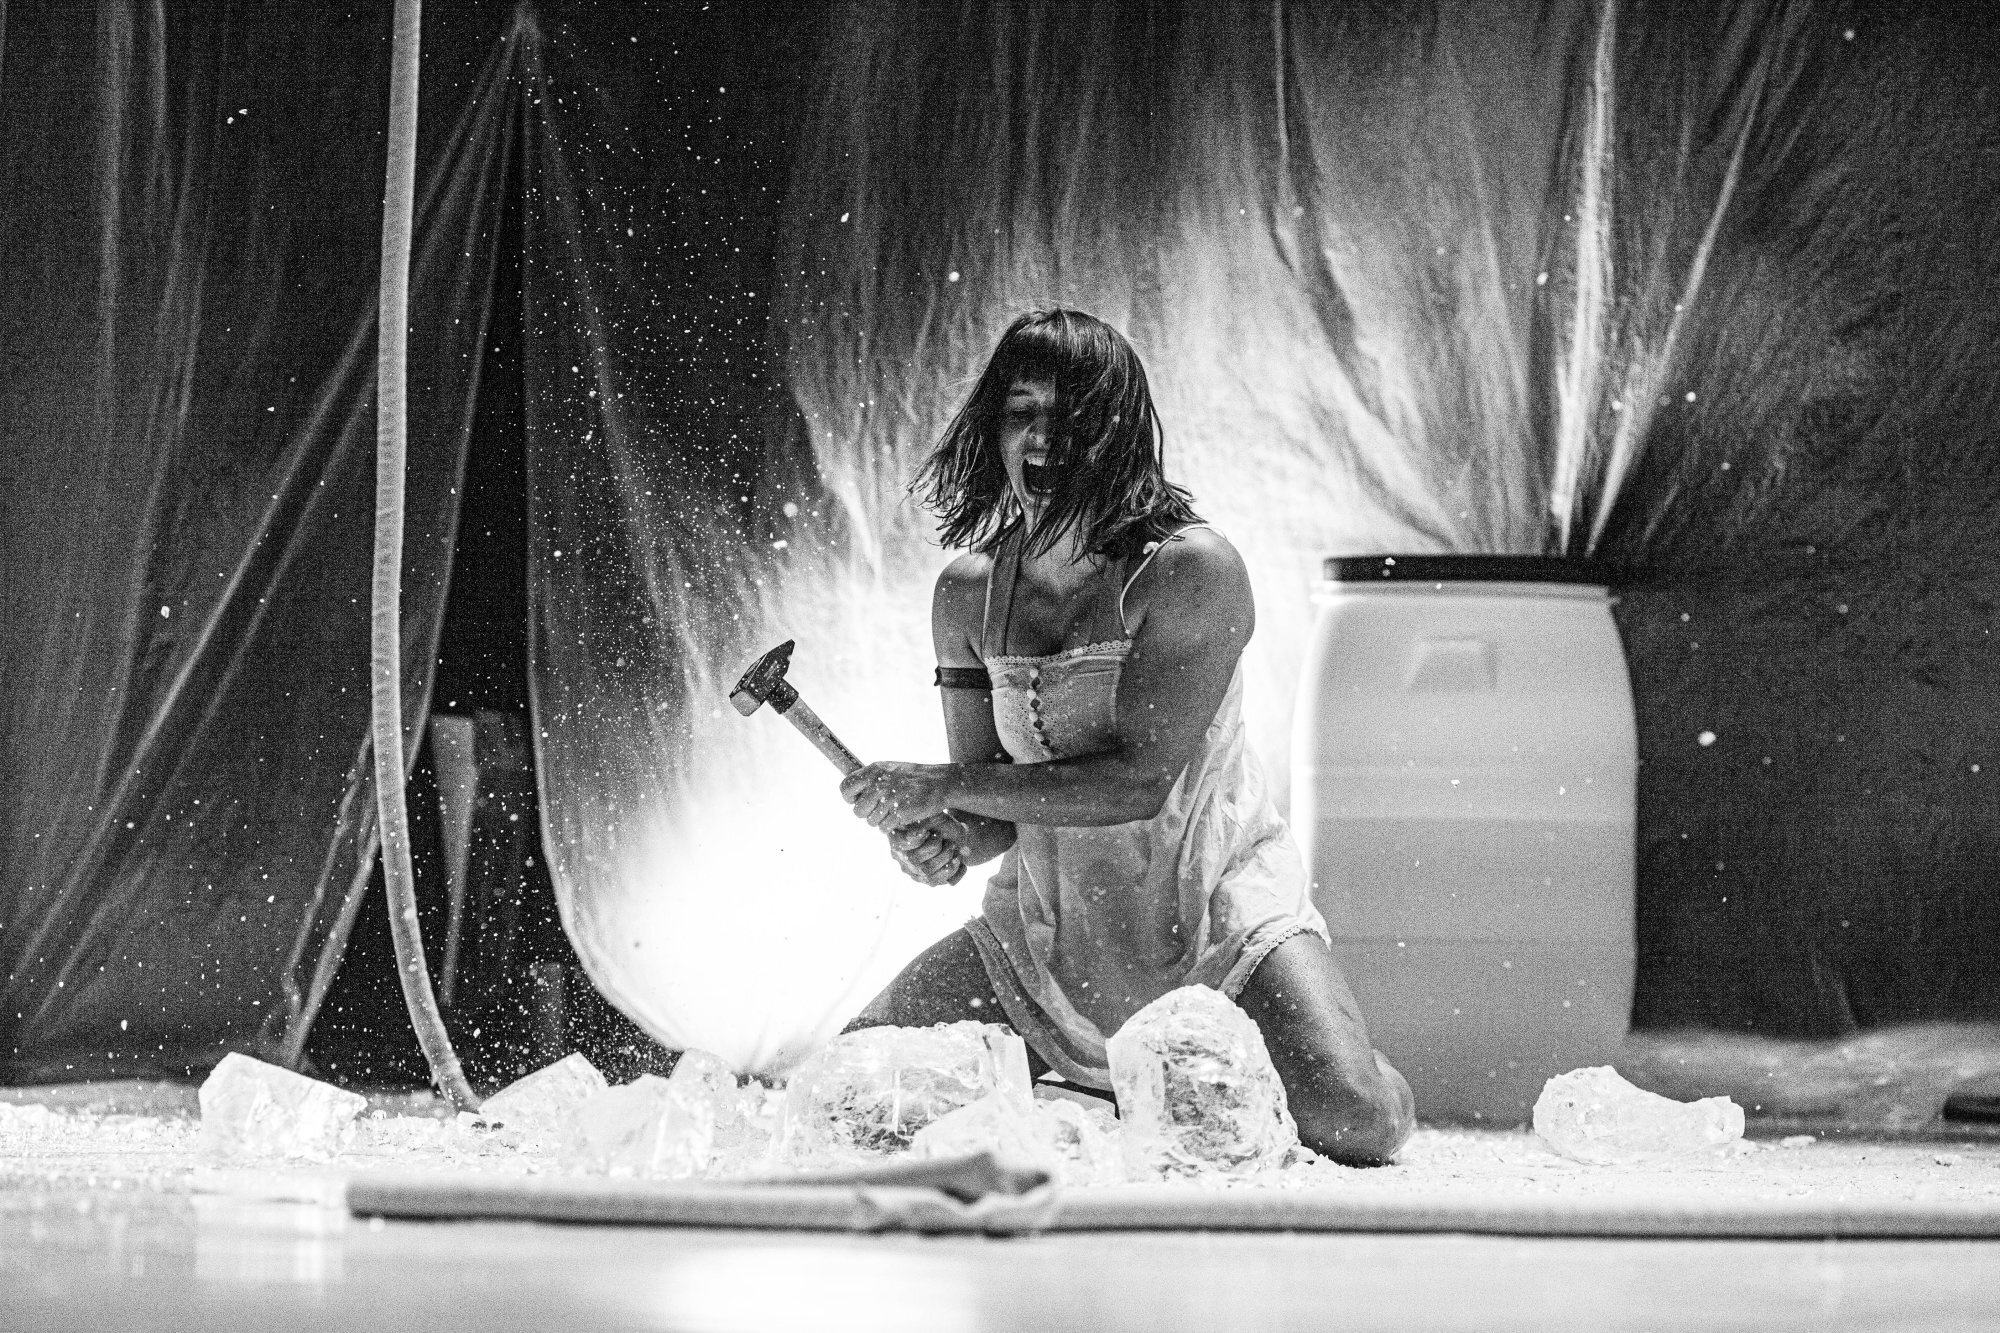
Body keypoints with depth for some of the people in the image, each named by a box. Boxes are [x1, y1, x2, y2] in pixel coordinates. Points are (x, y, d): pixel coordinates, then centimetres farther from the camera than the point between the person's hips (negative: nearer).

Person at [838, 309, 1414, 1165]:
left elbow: (1141, 780, -22)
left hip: (1213, 909, -5)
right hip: (1044, 927, 5)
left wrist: (942, 788, -21)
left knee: (1355, 1119, -26)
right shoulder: (968, 594, 0)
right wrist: (946, 838, -19)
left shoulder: (1191, 570, -17)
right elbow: (991, 795, 5)